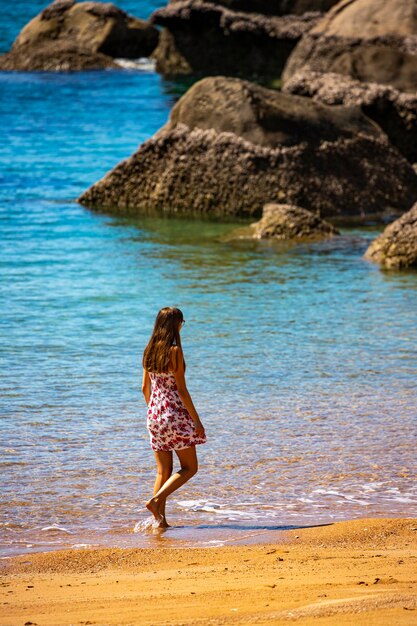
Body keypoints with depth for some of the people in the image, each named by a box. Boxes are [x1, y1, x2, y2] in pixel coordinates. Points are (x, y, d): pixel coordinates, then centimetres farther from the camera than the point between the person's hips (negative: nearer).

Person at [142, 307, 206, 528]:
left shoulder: (149, 351, 7)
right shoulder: (174, 351, -14)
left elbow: (145, 387, 12)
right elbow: (181, 390, -14)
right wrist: (196, 420, -9)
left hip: (154, 414, 7)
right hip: (175, 413, -7)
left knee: (163, 471, 12)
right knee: (190, 467, 3)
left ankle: (160, 519, 7)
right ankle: (156, 500, -14)